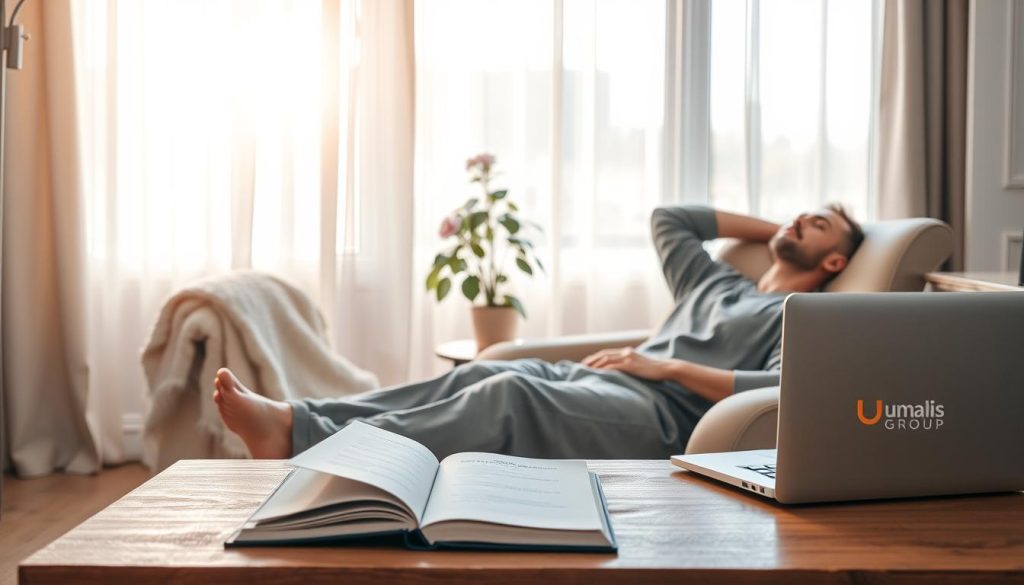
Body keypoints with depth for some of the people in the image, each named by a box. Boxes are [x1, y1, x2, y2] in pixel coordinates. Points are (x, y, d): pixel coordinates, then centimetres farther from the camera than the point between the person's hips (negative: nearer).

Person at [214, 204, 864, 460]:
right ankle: (295, 420, -30)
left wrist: (667, 365, -11)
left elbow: (784, 388, -10)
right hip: (600, 382, 8)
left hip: (660, 411, -7)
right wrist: (771, 229, 40)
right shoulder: (716, 284, 32)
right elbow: (666, 217, 42)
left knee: (510, 394, -32)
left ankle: (309, 443, -43)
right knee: (482, 375, -18)